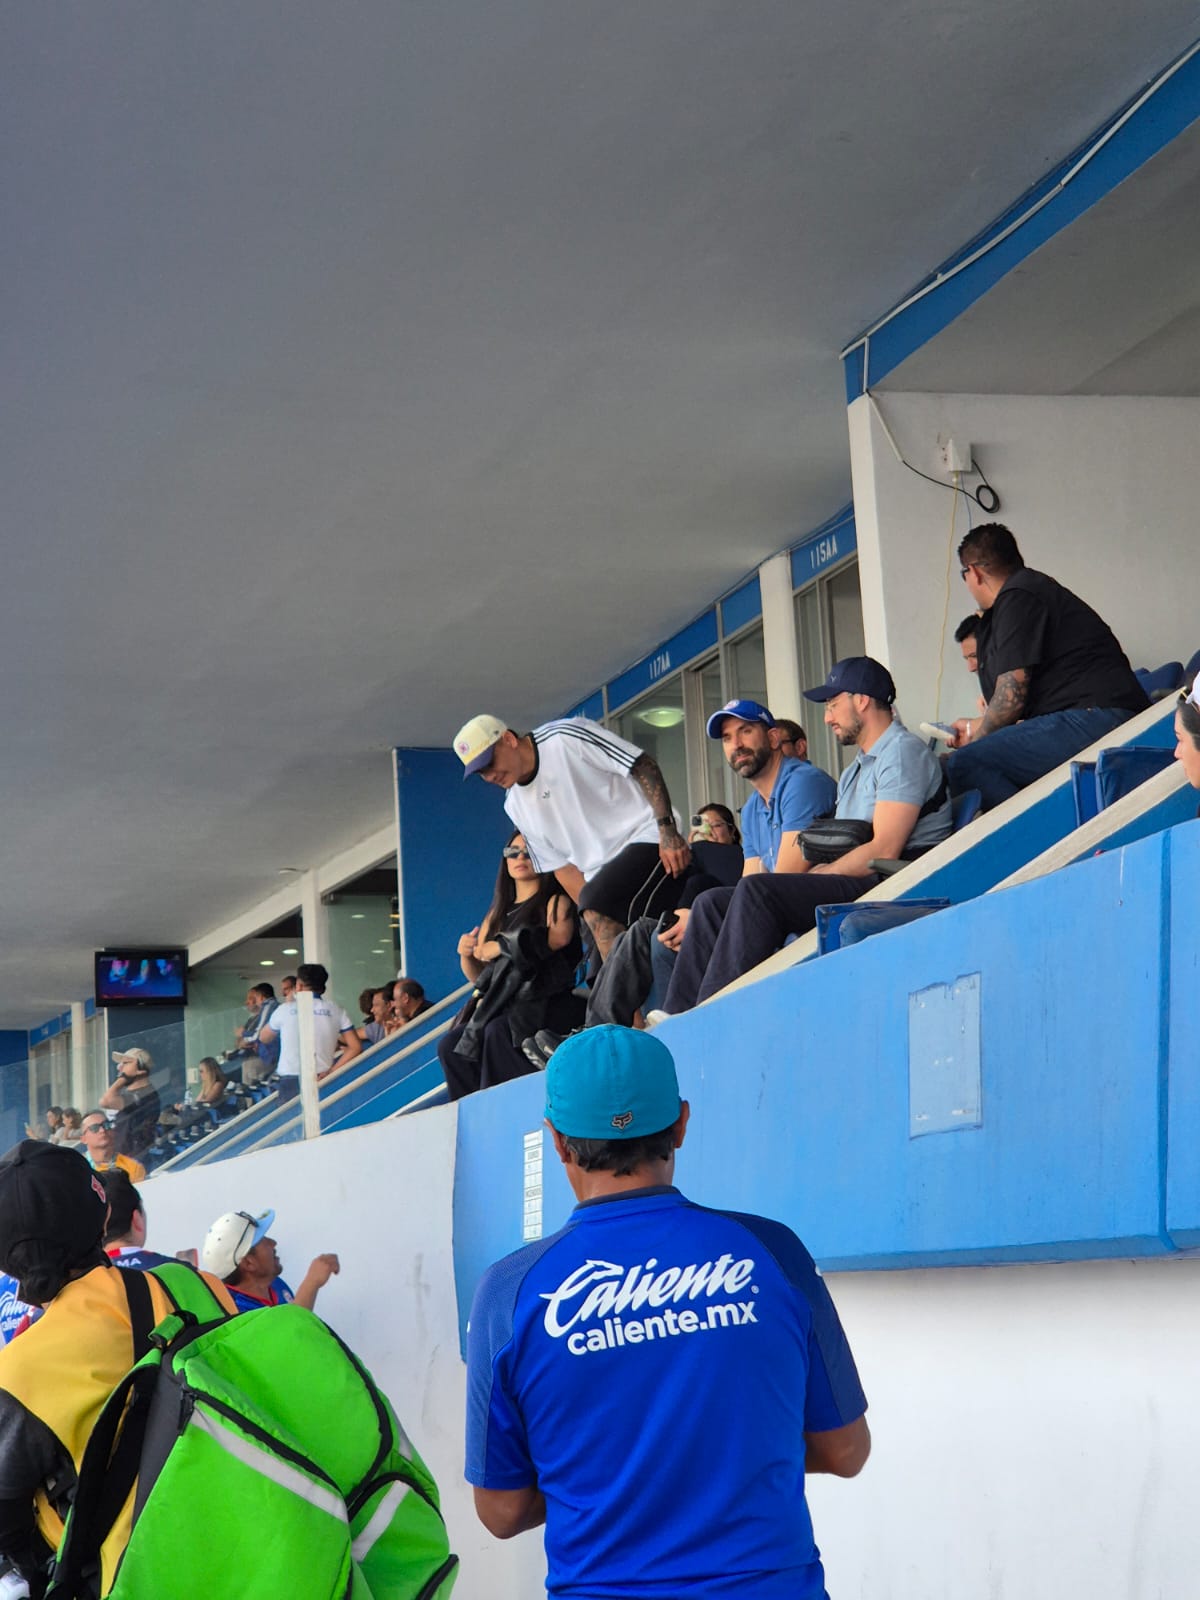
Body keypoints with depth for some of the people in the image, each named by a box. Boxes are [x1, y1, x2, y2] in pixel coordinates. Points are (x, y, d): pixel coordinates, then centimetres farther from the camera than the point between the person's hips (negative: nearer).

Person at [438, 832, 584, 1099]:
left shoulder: (555, 902, 6)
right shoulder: (498, 914, 23)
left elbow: (559, 936, -17)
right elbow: (479, 977, 23)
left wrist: (500, 946, -11)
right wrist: (466, 955, -1)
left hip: (549, 1000, -6)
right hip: (505, 1004, 6)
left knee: (498, 1032, -34)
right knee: (450, 1045, -17)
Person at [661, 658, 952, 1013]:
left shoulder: (903, 752, -4)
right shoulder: (855, 771, 29)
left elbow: (884, 850, -15)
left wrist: (810, 877, -11)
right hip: (848, 889, 10)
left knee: (757, 891, -28)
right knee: (713, 903, 1)